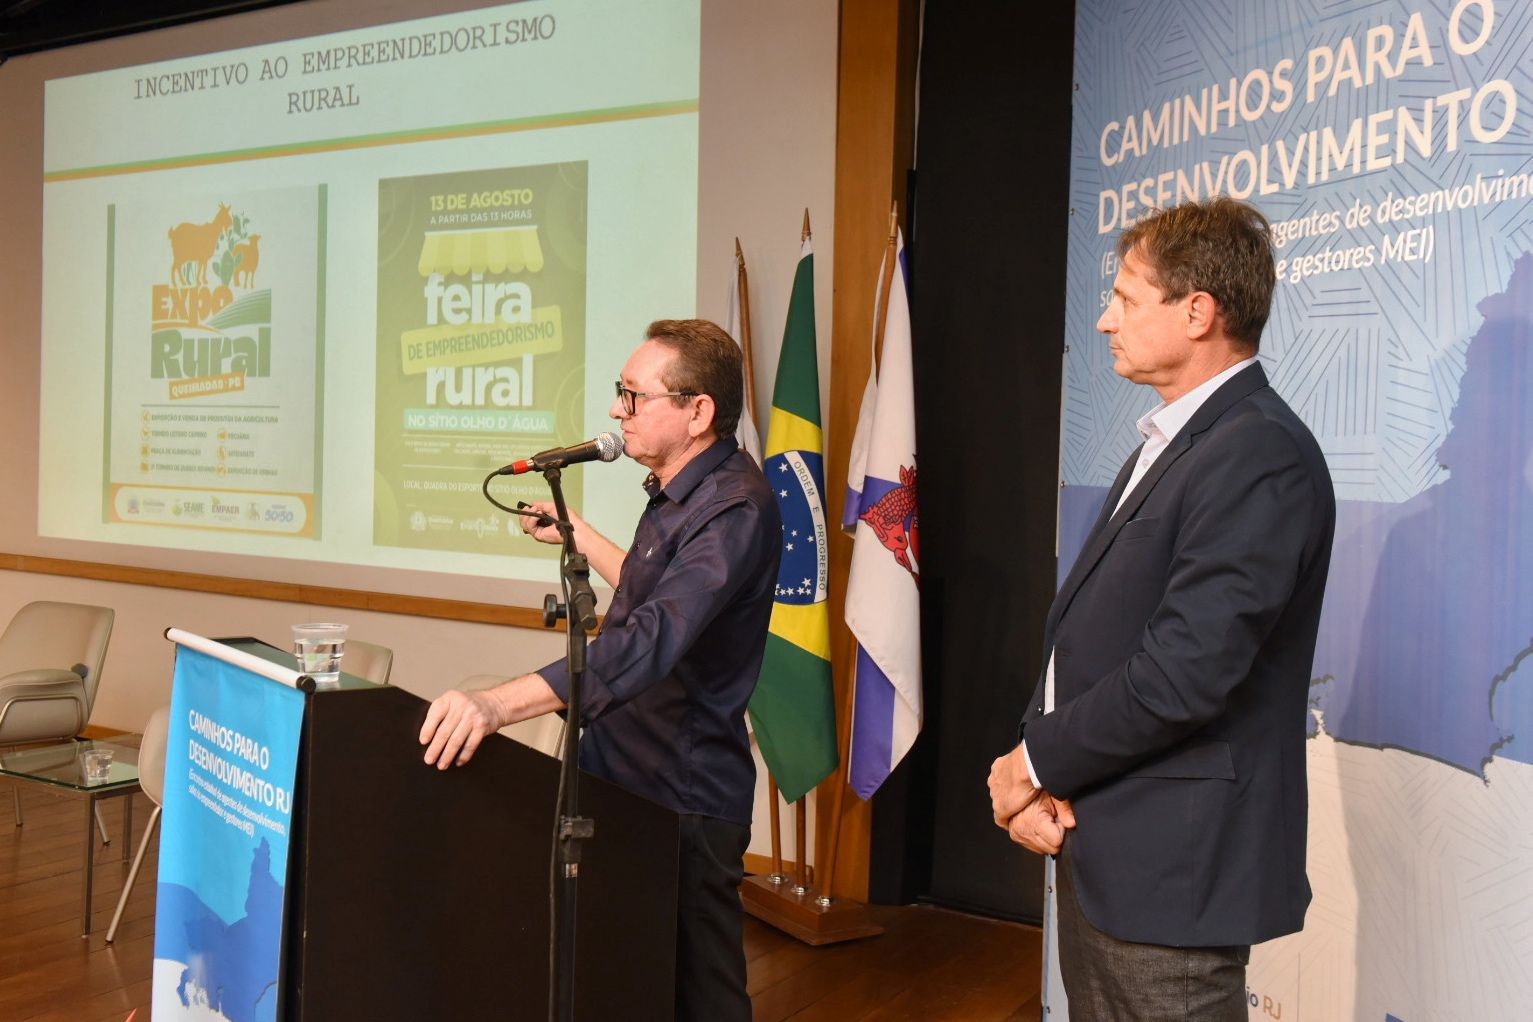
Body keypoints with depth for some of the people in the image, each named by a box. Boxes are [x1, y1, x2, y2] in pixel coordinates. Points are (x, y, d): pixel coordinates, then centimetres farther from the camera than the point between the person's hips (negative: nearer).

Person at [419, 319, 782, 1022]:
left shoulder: (734, 508, -23)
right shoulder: (678, 493, 10)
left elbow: (652, 639, -38)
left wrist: (498, 704, -47)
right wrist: (577, 533, 30)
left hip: (684, 800, -10)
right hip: (629, 778, 10)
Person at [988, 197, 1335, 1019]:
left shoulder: (1261, 458, -19)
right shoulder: (1171, 442, 13)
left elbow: (1183, 672, -25)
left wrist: (1037, 764, -12)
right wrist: (1035, 775, -4)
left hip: (1172, 872, -9)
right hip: (1097, 852, 9)